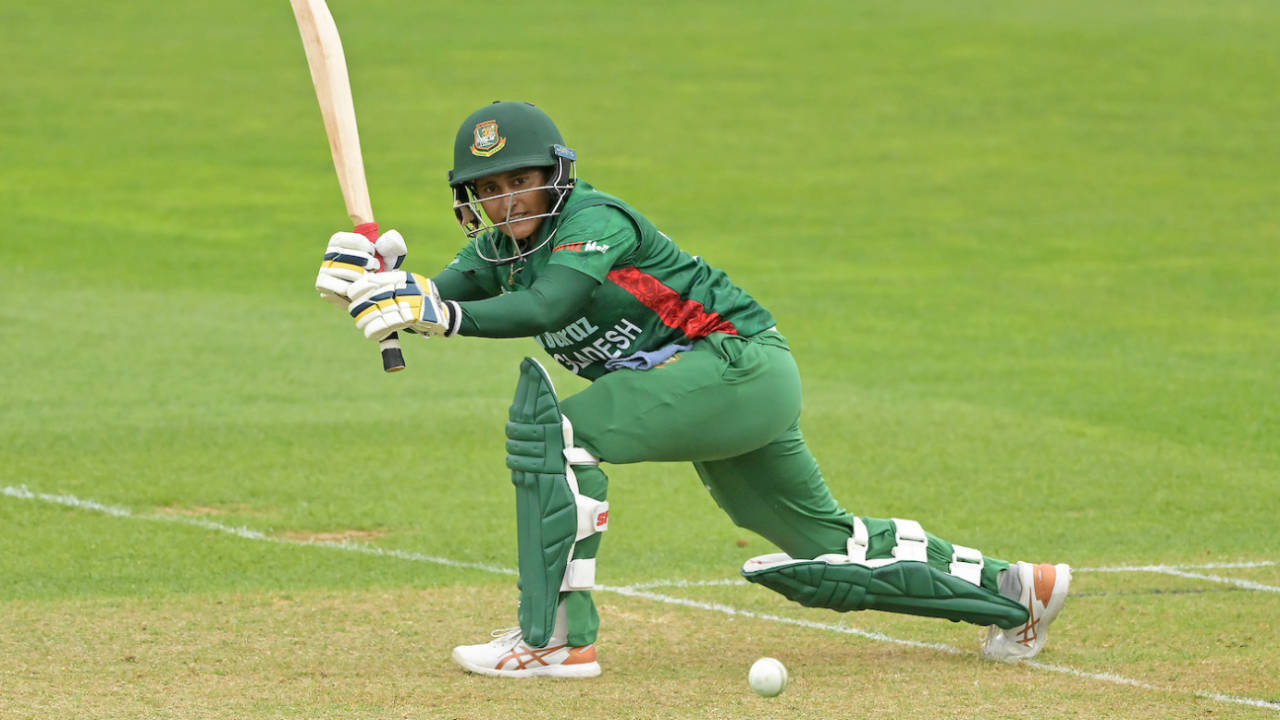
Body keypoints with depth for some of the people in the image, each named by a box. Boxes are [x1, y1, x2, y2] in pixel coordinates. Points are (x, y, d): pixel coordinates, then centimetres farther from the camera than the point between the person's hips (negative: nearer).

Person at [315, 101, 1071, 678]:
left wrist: (443, 315, -45)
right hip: (736, 396, 10)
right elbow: (439, 304, -6)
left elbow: (544, 309, -35)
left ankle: (556, 637, -23)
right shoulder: (501, 246, 7)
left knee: (557, 431, -23)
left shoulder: (595, 221, -18)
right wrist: (383, 281, -26)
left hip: (743, 363, -10)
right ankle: (1008, 587, 32)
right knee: (826, 548, 19)